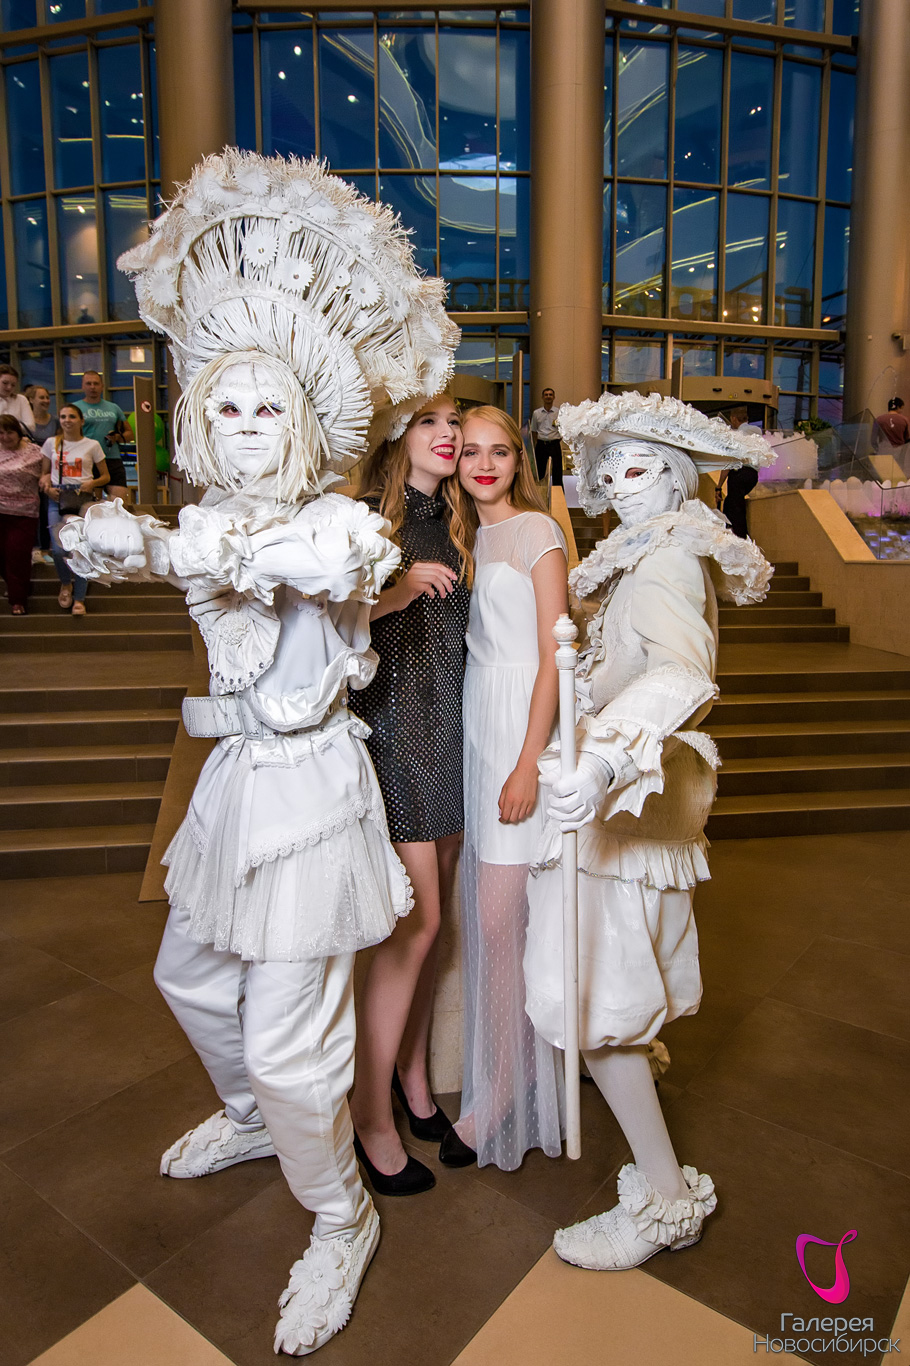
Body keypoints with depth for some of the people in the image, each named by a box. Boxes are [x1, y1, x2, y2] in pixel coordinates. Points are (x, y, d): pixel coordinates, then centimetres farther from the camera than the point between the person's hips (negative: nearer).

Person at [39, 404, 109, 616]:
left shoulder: (92, 445, 7)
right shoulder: (51, 443, 12)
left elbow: (105, 476, 11)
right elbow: (45, 473, 18)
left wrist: (92, 483, -9)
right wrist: (46, 486, -3)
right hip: (57, 498, 1)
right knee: (59, 549, -12)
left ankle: (79, 598, 4)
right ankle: (66, 583, 19)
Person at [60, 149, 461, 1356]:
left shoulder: (337, 521, -17)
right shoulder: (212, 523, 6)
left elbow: (340, 553, -39)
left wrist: (163, 545, -41)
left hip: (307, 789, -8)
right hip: (235, 779, 8)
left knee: (287, 1041, -1)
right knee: (190, 976, 26)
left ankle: (341, 1224, 30)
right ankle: (248, 1119, 56)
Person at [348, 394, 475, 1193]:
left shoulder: (452, 522, 15)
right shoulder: (368, 517, -5)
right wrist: (401, 589, -25)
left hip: (451, 729, 7)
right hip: (394, 727, -6)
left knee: (435, 916, 11)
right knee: (415, 921, -5)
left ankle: (412, 1074, 29)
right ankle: (371, 1114, 13)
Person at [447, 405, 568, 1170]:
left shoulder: (537, 530, -5)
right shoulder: (469, 534, 16)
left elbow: (554, 654, -11)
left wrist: (529, 761, -16)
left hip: (521, 727, -7)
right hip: (475, 720, 7)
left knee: (498, 920, -4)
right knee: (484, 913, 13)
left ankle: (503, 1093, 14)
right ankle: (503, 1066, 33)